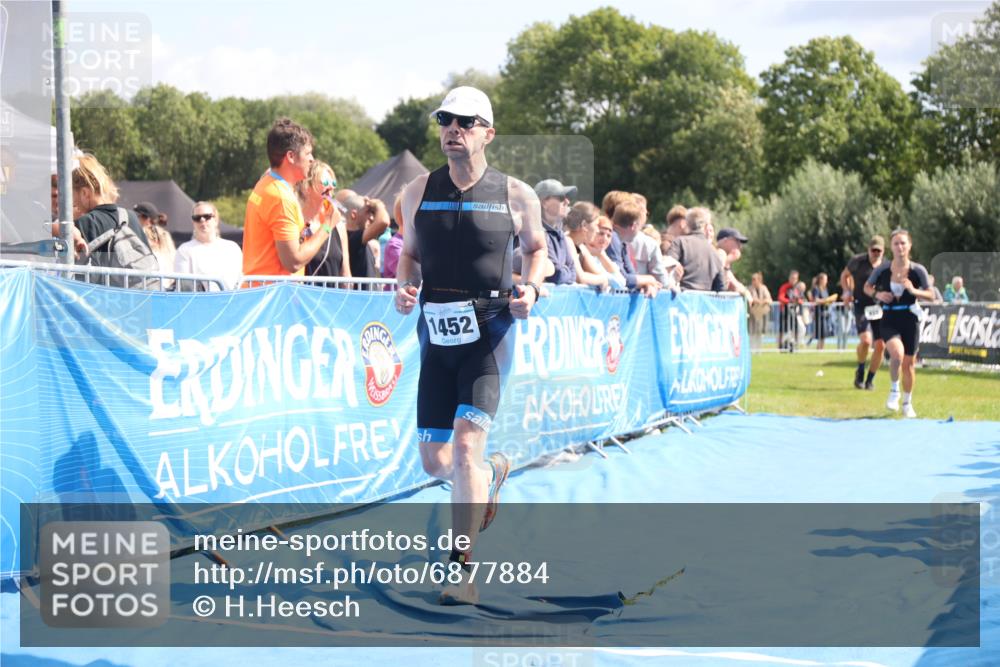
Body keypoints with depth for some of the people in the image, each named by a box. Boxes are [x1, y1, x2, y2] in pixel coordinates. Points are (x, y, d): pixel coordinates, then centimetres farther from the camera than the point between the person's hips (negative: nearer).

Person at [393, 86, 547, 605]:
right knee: (435, 463, 7)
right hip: (435, 335, 4)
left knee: (466, 444, -18)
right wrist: (405, 286, -5)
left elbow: (536, 246, 14)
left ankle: (462, 569, -11)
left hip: (488, 336, -4)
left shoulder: (516, 196, -1)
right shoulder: (418, 192, 4)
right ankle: (492, 472, 43)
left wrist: (531, 289, -4)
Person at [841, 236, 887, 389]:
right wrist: (847, 292, 0)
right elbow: (844, 275, 15)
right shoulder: (857, 261, -1)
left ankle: (870, 379, 16)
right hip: (862, 306, -3)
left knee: (880, 345, -2)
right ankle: (860, 371, 4)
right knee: (866, 340, -22)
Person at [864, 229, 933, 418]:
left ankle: (907, 403, 29)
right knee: (897, 353, -28)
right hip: (889, 320, -1)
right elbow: (867, 287, 9)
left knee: (909, 363, 8)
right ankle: (894, 390, -1)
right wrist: (877, 294, -12)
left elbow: (930, 294, 2)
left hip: (910, 319, 1)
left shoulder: (918, 271, -5)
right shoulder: (882, 269, -6)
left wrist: (913, 290, -17)